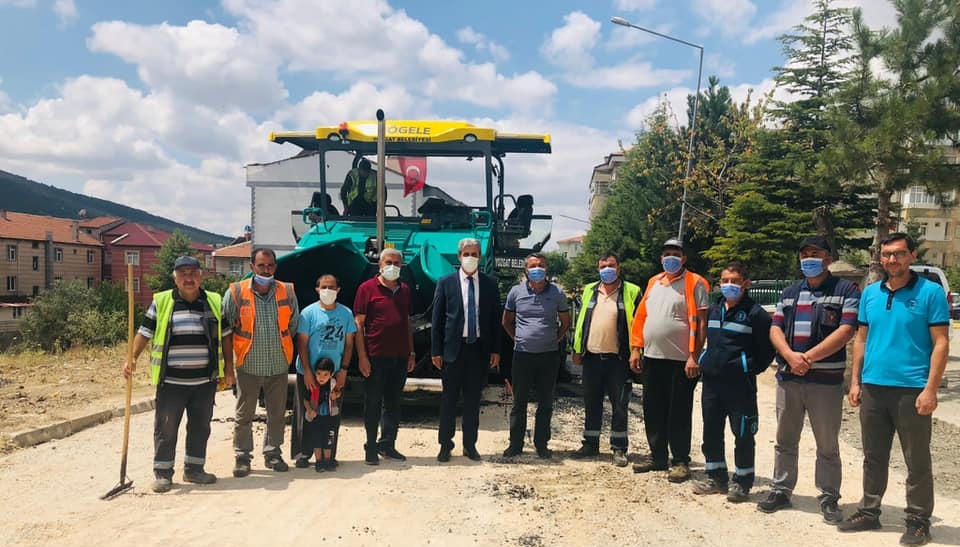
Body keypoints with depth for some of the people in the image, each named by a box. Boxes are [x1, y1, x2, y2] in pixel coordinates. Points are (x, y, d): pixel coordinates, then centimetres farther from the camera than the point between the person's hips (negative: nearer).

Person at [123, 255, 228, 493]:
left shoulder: (215, 302, 6)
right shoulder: (160, 302, 1)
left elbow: (225, 337, 12)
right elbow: (144, 334, 2)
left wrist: (228, 368, 9)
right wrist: (132, 358, -13)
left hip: (205, 380, 2)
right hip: (171, 380, -2)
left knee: (200, 427, 11)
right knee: (166, 427, 3)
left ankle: (194, 469, 24)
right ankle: (162, 472, 15)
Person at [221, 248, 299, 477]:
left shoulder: (287, 292, 2)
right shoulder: (236, 293, -5)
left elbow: (293, 327, 11)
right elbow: (226, 331, -3)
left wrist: (286, 354, 8)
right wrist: (228, 364, -4)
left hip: (279, 366, 3)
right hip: (248, 366, -2)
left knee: (277, 414, 12)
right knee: (244, 415, 7)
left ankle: (272, 453, 26)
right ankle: (242, 457, 19)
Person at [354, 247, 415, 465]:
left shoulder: (404, 290, 12)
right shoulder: (367, 288, -4)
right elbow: (358, 324, -6)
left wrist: (411, 353, 11)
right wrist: (362, 356, -12)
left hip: (400, 357, 5)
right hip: (376, 356, -5)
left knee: (394, 403, 12)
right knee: (373, 404, 5)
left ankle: (387, 445, 23)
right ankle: (371, 448, 15)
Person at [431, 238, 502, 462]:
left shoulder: (490, 284, 5)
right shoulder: (446, 282, 0)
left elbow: (496, 319, 7)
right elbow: (436, 319, 1)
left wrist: (495, 350, 2)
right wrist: (436, 351, -4)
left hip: (480, 349, 2)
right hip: (453, 348, -1)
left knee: (473, 399, 9)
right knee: (449, 398, 5)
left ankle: (470, 445, 20)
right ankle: (445, 444, 16)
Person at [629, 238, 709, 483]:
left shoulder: (695, 283, -5)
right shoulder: (653, 283, 13)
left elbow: (701, 322, -10)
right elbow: (641, 318, 15)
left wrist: (694, 356, -16)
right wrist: (636, 349, 8)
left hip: (681, 360, -6)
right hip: (652, 358, 6)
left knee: (679, 414, 2)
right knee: (653, 410, 12)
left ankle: (680, 461, 13)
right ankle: (657, 457, 24)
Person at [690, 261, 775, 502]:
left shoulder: (755, 313, -8)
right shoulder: (713, 310, 13)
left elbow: (766, 349, -5)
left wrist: (750, 369, -6)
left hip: (740, 384, -6)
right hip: (711, 381, 7)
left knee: (743, 434, 2)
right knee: (711, 432, 12)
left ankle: (742, 482, 15)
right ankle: (716, 477, 25)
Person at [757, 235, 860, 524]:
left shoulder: (846, 291, -1)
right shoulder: (789, 293, 15)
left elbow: (845, 332, -12)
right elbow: (775, 329, 7)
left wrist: (809, 357, -17)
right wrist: (790, 356, -12)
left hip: (826, 380, -4)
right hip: (788, 378, 5)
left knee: (828, 444, 4)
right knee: (785, 440, 12)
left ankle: (829, 498, 16)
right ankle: (780, 490, 22)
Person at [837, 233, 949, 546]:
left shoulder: (930, 293, -5)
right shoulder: (870, 293, 9)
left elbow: (941, 344, -8)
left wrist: (930, 390, -15)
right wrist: (855, 382, 8)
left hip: (911, 390, -4)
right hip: (872, 388, 5)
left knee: (917, 462, 7)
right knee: (873, 458, 14)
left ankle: (918, 521, 19)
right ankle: (869, 512, 25)